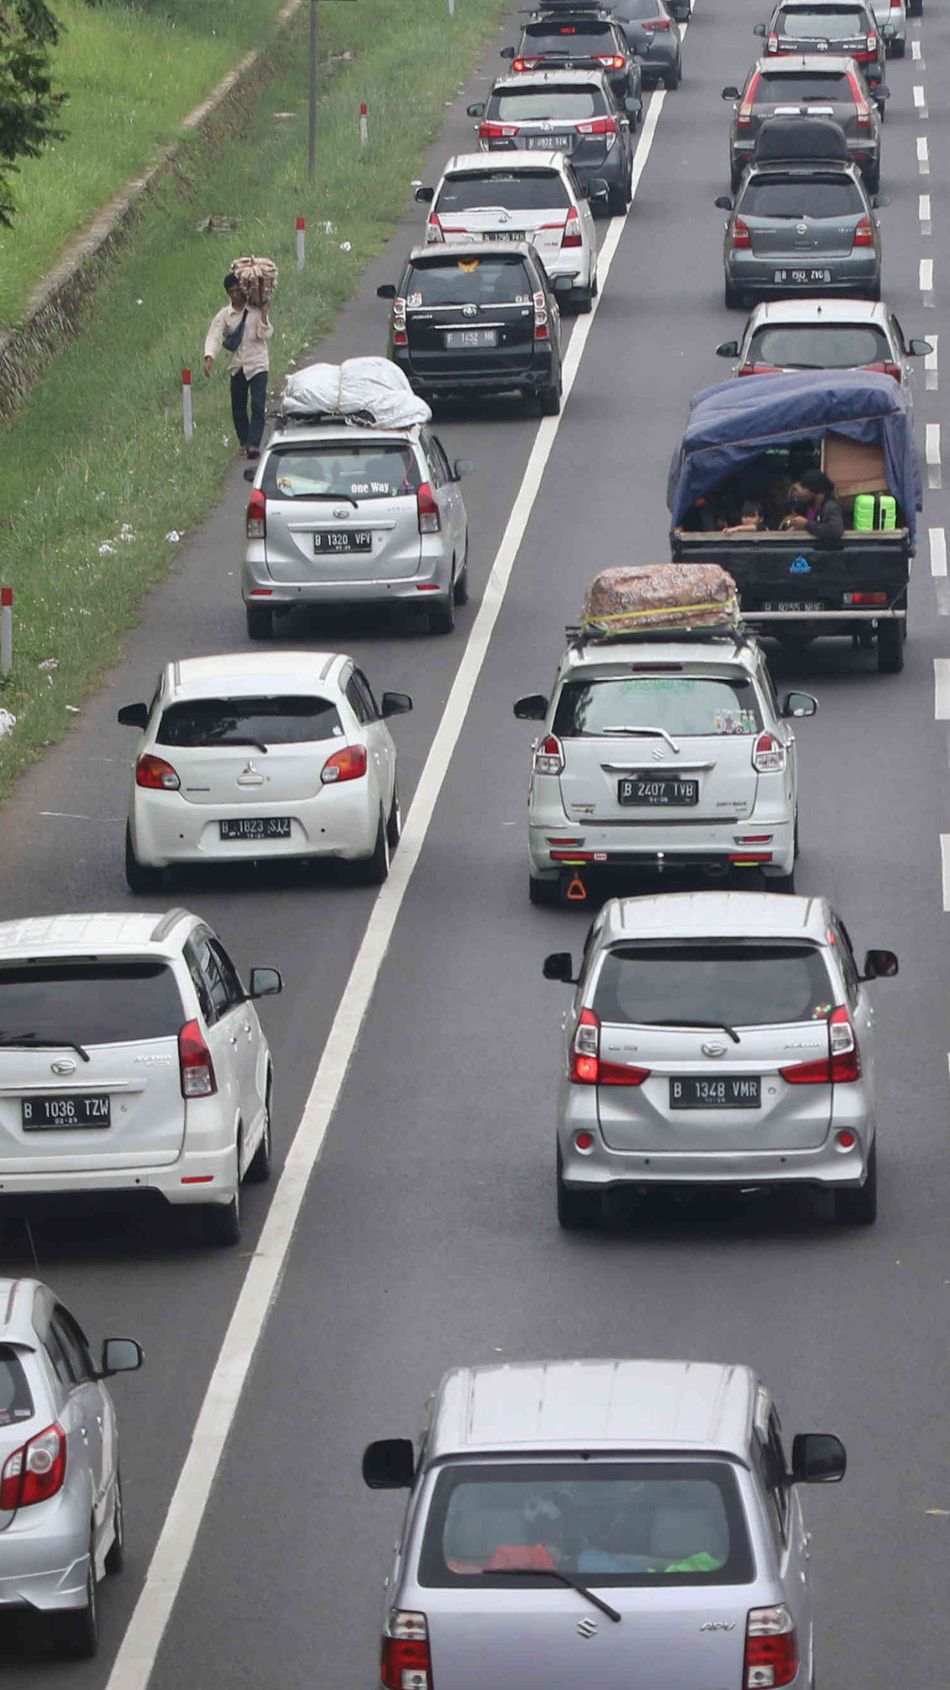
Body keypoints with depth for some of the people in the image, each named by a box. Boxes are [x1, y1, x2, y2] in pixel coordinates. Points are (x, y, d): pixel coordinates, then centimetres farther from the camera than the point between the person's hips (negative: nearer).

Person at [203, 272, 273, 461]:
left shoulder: (256, 311, 0)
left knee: (257, 406, -15)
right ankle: (244, 442, 25)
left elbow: (265, 334, -9)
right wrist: (209, 358, -26)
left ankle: (254, 444, -21)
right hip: (237, 367, 3)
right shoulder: (224, 315, 2)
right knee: (238, 408, 8)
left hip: (257, 365, -3)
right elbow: (214, 337, -9)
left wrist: (263, 312, -14)